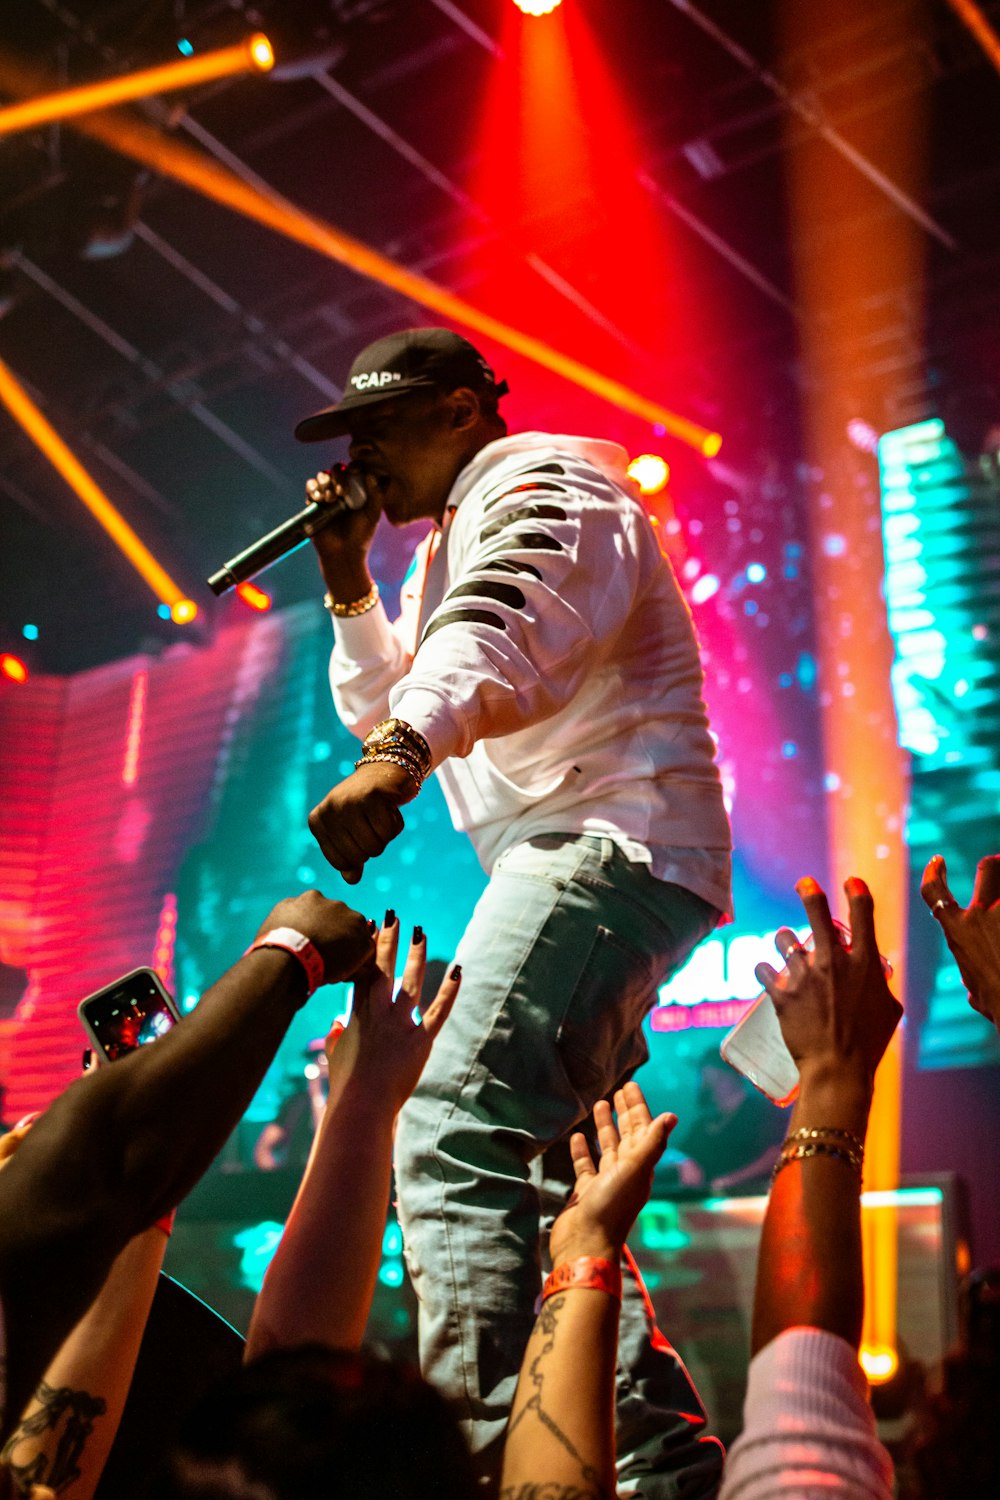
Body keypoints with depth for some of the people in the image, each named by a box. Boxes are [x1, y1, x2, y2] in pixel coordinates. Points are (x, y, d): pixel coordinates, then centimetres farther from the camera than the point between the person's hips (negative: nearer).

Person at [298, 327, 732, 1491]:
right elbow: (381, 707, 28)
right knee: (538, 1168, 15)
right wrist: (349, 583, 14)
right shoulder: (452, 540, 26)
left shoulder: (541, 487, -6)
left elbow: (498, 635, -29)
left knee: (451, 1136, -25)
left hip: (610, 844, -11)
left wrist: (398, 757, -46)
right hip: (574, 867, 11)